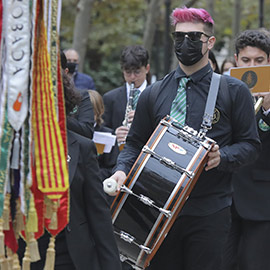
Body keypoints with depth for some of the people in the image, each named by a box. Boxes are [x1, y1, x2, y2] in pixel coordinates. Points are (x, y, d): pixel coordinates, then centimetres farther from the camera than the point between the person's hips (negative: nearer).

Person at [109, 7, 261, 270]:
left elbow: (250, 144, 4)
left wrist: (223, 157, -16)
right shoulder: (153, 94, 10)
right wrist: (121, 170, -6)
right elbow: (135, 142, 14)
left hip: (210, 211, -2)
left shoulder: (233, 91, 3)